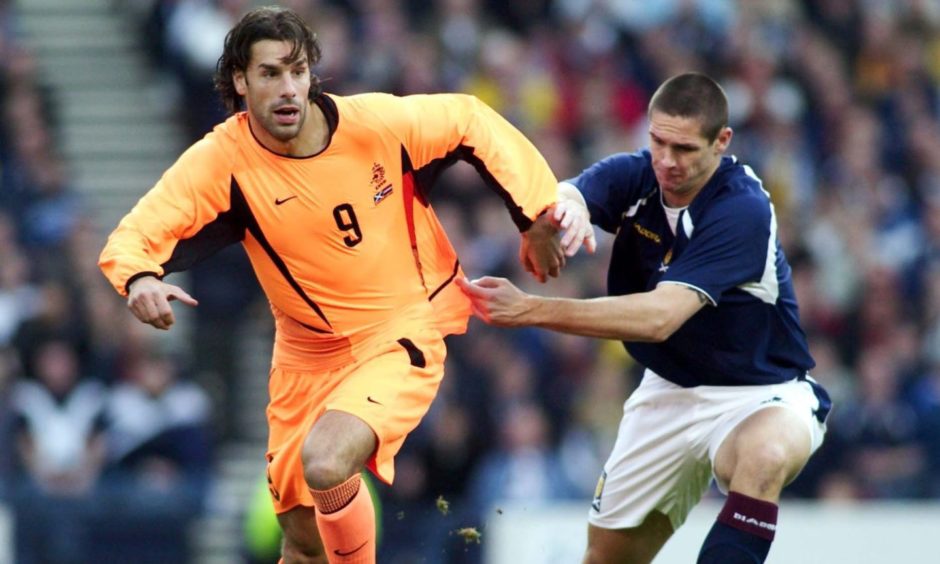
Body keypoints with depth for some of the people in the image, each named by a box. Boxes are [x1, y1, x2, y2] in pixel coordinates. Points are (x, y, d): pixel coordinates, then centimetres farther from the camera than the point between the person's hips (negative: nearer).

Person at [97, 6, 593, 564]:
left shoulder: (379, 122, -18)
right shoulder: (222, 162, -16)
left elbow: (471, 121, -1)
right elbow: (133, 238, -21)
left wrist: (536, 215, -2)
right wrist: (140, 279, -44)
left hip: (402, 337, -3)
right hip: (308, 355, 3)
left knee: (325, 463, -30)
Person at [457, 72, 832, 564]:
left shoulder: (743, 210, -27)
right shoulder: (633, 177, -8)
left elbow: (660, 317, -36)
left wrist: (530, 310, -40)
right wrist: (562, 208, -54)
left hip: (760, 396, -6)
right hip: (670, 391, 6)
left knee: (765, 454, -41)